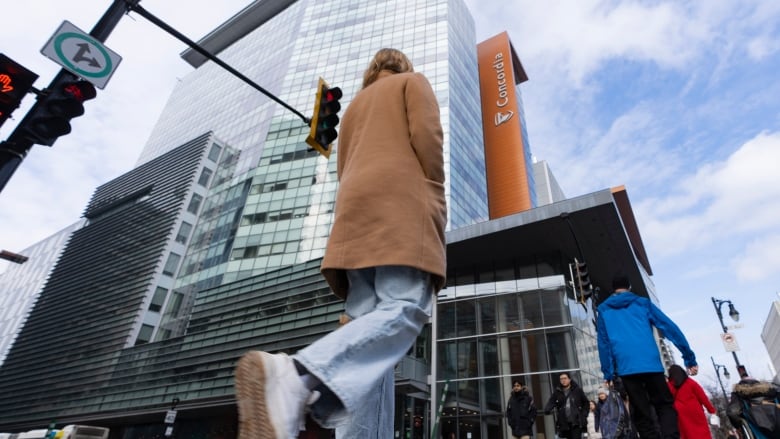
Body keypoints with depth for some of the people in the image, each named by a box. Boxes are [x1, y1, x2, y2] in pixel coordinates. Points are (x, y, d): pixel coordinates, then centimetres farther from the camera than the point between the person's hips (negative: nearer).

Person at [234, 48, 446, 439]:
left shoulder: (354, 106, 36)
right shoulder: (413, 82, 20)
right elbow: (427, 136, 0)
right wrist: (435, 203, -2)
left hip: (356, 210, 6)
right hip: (400, 202, -6)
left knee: (370, 321, -5)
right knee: (405, 310, -20)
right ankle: (300, 376, -42)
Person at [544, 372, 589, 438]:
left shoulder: (577, 390, 2)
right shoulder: (557, 392, 4)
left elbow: (586, 402, 12)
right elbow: (551, 402, -6)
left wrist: (584, 415, 1)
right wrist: (547, 410, -26)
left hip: (577, 422, -2)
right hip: (564, 423, 2)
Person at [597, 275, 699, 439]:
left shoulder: (604, 310, 14)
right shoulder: (643, 303, 15)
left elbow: (603, 343, 8)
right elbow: (670, 327, 9)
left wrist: (608, 373, 9)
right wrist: (689, 357, 10)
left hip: (625, 367, 0)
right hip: (651, 363, 0)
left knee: (641, 413, 7)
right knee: (665, 405, 12)